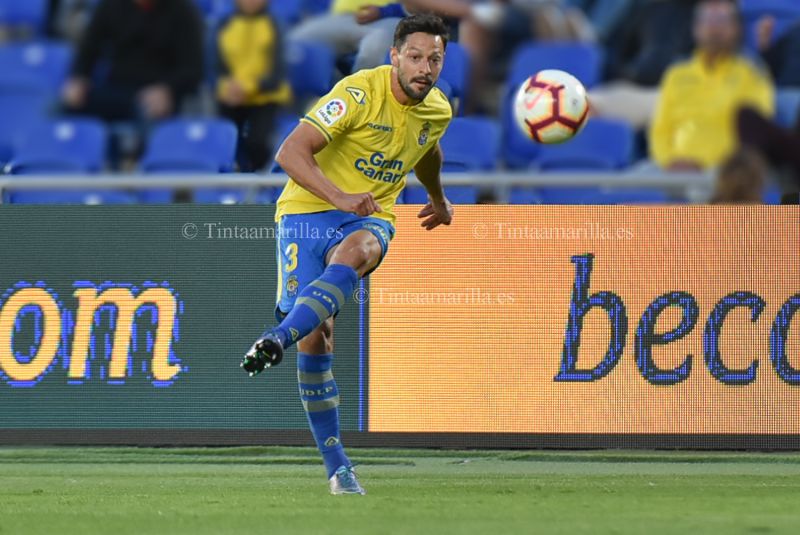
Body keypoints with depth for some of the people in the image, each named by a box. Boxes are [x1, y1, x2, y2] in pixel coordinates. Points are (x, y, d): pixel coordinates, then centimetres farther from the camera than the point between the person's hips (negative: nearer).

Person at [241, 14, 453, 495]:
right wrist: (341, 196, -38)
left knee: (354, 253, -36)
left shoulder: (438, 111, 3)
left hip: (370, 218, 3)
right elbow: (290, 153, -24)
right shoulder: (360, 93, -17)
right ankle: (337, 466, -2)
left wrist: (438, 199, 46)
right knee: (315, 338, -12)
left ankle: (278, 339, -51)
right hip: (308, 209, -3)